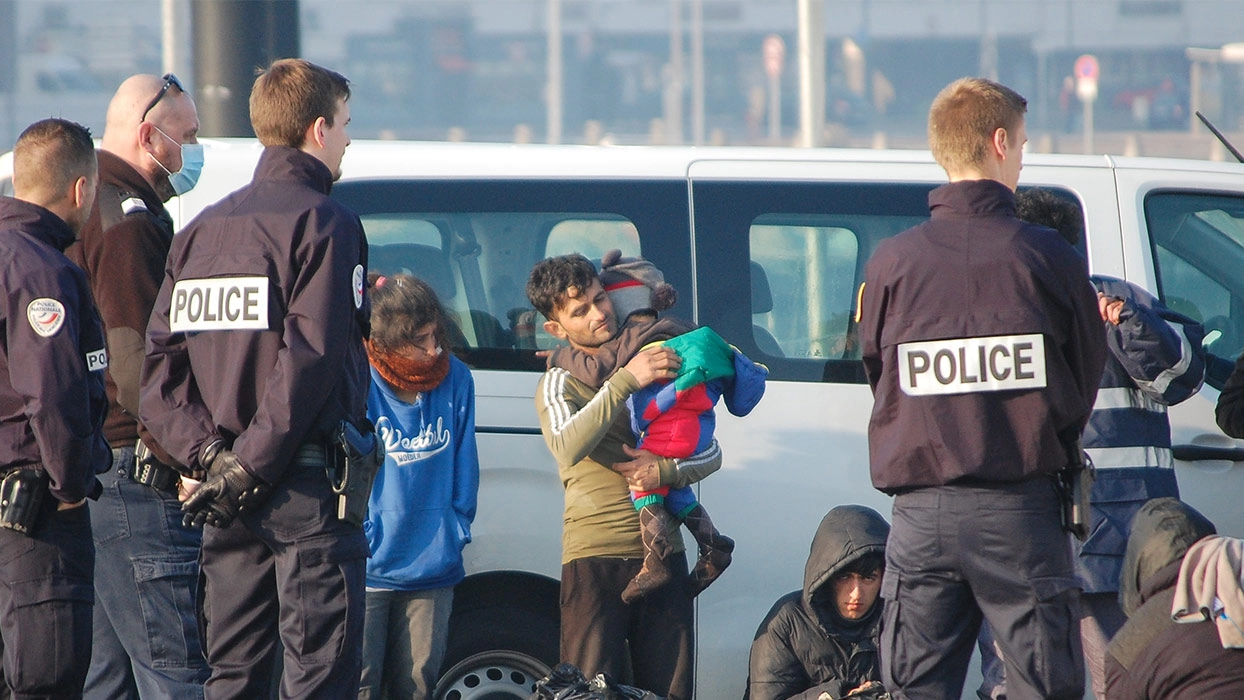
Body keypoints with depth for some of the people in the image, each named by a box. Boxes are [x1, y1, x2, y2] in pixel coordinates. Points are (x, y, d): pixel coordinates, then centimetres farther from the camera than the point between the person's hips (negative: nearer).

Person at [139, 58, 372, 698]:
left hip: (229, 502, 7)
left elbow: (159, 367, 6)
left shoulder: (201, 230, 14)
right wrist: (249, 468, -15)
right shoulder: (323, 223, -8)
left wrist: (208, 453, -3)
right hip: (308, 489, -7)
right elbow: (308, 362, -18)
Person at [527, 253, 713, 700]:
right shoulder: (559, 385, 3)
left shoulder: (656, 365, 16)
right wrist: (626, 380, -22)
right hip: (594, 557, -4)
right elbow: (567, 447, -20)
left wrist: (665, 470, -9)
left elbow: (710, 453, 13)